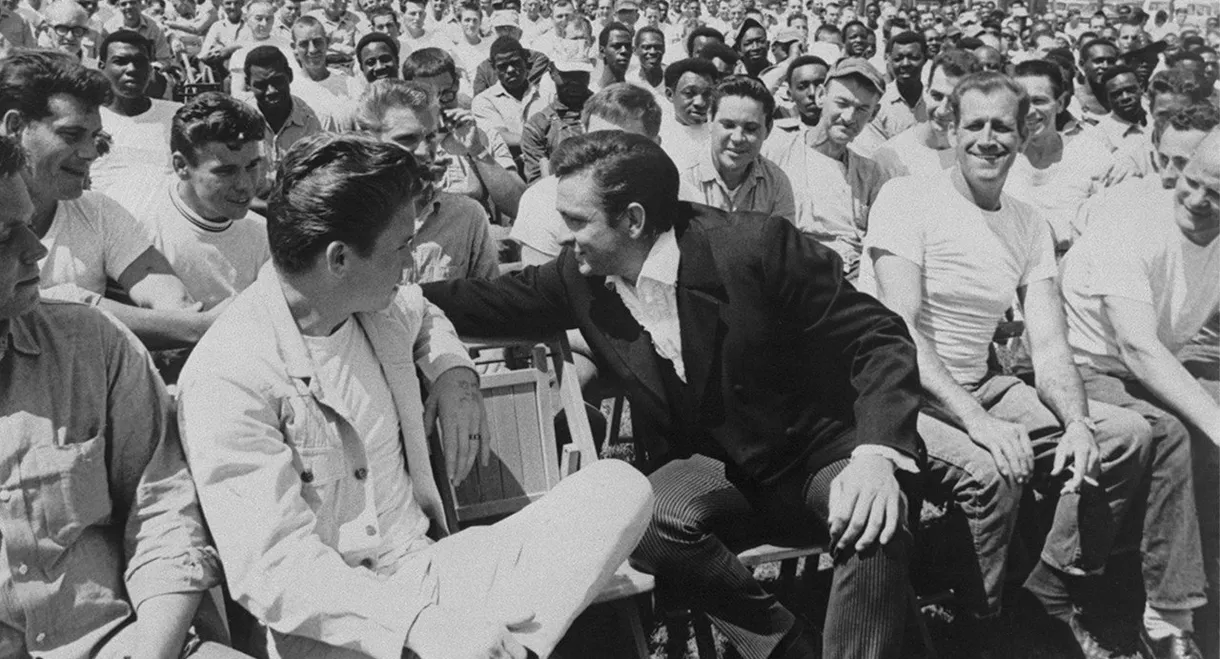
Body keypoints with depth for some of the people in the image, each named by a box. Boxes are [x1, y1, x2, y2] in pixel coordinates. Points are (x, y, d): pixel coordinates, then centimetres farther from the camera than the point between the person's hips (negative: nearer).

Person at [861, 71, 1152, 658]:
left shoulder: (1030, 225, 10)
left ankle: (1054, 591, 6)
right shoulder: (906, 198, -9)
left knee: (1127, 434, -6)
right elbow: (901, 333, -20)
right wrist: (977, 421, -30)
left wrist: (1077, 423, -17)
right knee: (989, 472, -33)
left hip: (979, 387, 7)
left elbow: (1049, 345, 4)